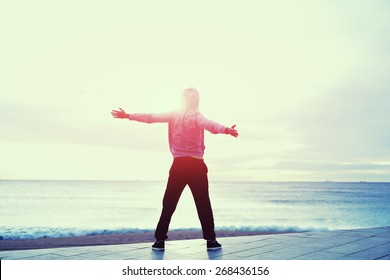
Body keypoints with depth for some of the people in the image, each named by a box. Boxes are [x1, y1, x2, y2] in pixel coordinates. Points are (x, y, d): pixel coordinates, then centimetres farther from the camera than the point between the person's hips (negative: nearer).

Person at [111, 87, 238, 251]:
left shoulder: (173, 115, 8)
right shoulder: (196, 116, -3)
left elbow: (150, 118, 11)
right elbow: (208, 125, -24)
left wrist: (128, 116, 22)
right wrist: (225, 130, -41)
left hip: (178, 165, 3)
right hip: (196, 165, -3)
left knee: (168, 204, 9)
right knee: (203, 204, 3)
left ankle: (160, 240, 7)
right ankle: (210, 240, 3)